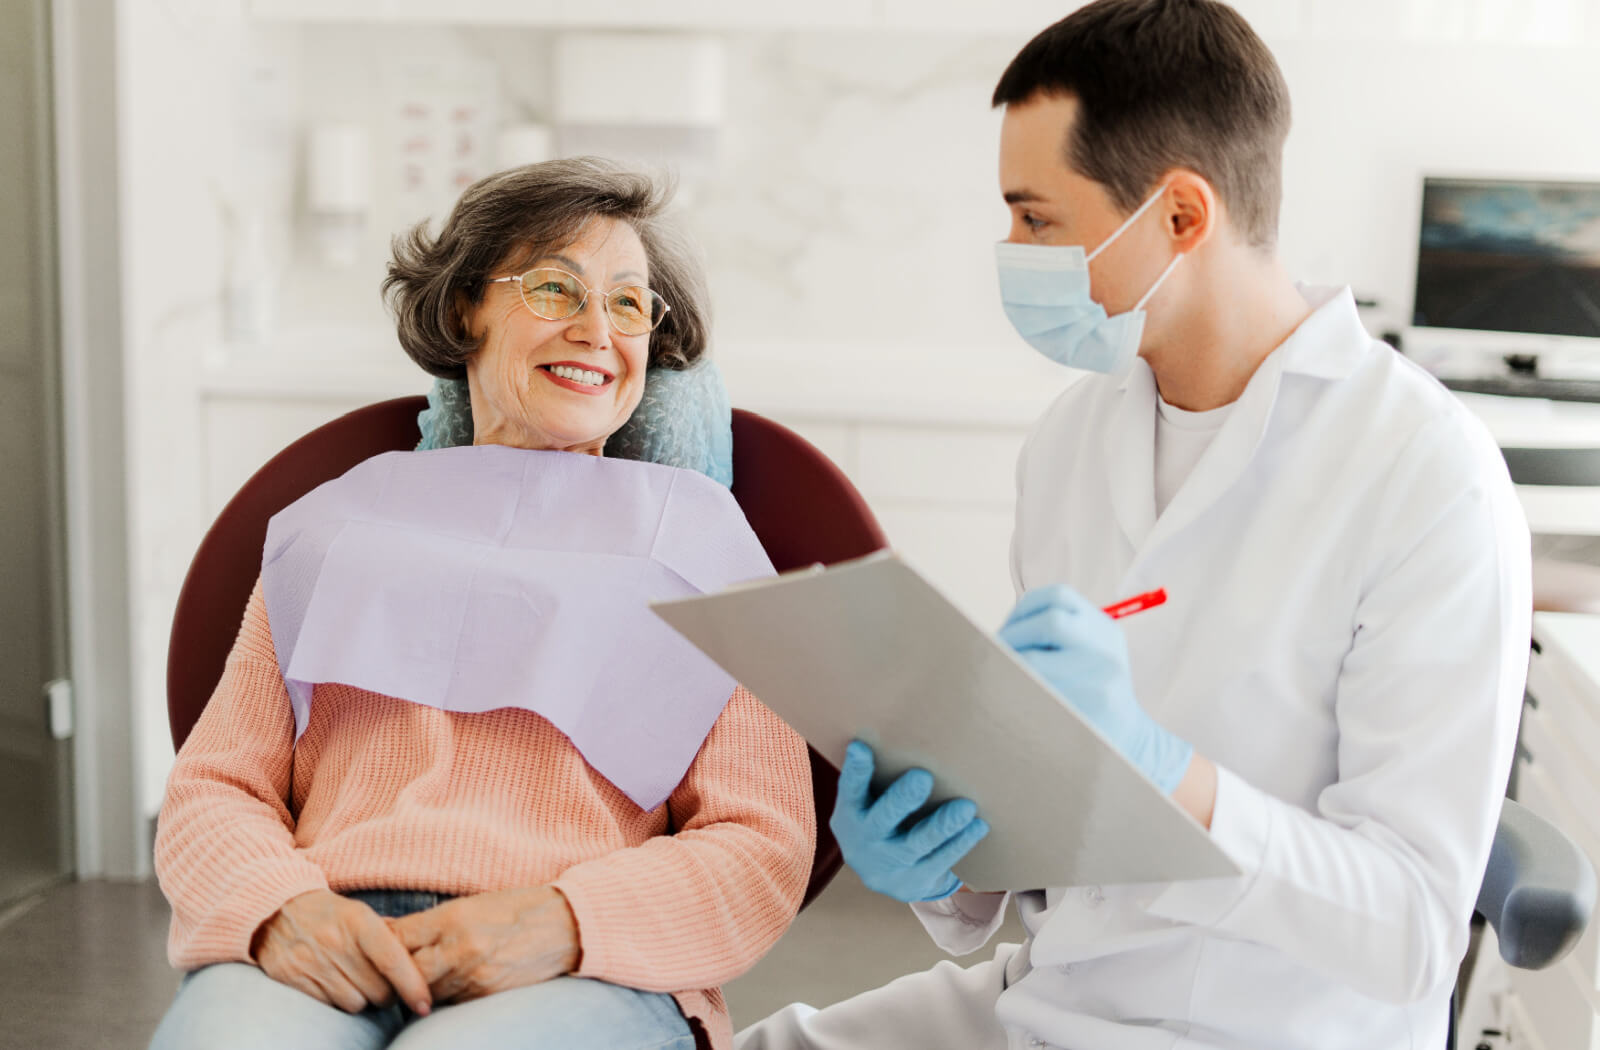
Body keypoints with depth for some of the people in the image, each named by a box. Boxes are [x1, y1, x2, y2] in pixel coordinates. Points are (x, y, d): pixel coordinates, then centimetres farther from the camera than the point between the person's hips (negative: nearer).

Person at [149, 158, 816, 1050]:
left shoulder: (697, 541, 17)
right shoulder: (339, 525, 22)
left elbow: (764, 850, 8)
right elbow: (216, 787, 16)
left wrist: (564, 923, -11)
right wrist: (276, 906, -8)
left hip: (585, 977, -2)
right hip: (326, 956, 2)